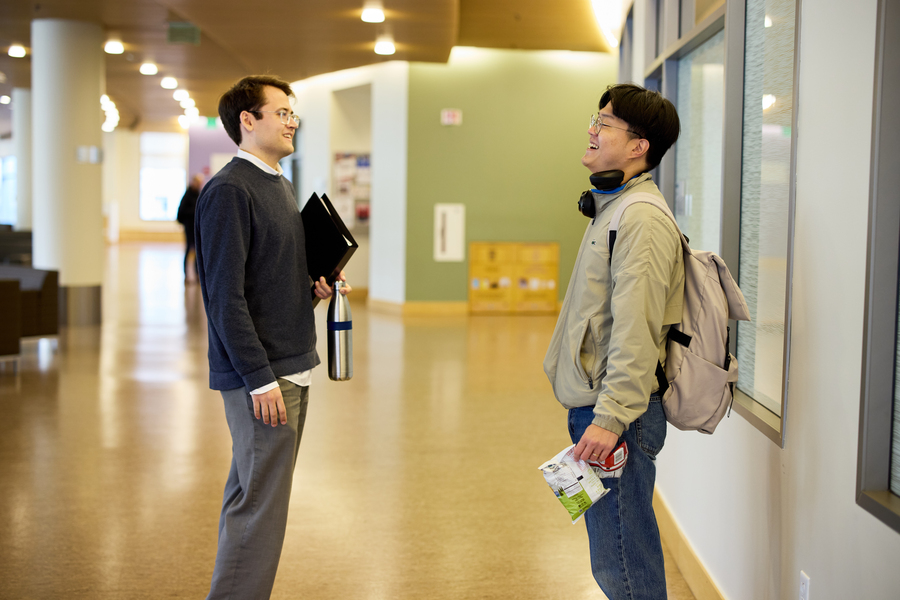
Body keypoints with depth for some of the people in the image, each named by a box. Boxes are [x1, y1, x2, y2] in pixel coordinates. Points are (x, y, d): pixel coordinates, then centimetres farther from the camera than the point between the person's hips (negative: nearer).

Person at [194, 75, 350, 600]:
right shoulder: (229, 190, -13)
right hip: (261, 375, -9)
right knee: (259, 505, -5)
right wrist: (260, 379, -21)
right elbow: (225, 296, -19)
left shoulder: (280, 187, 17)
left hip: (292, 369, 9)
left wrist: (313, 288, 7)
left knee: (253, 497, 15)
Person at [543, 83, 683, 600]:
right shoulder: (615, 208, 17)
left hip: (620, 417, -10)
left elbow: (636, 333, -23)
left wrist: (611, 418, -25)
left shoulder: (642, 219, -16)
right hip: (599, 407, 10)